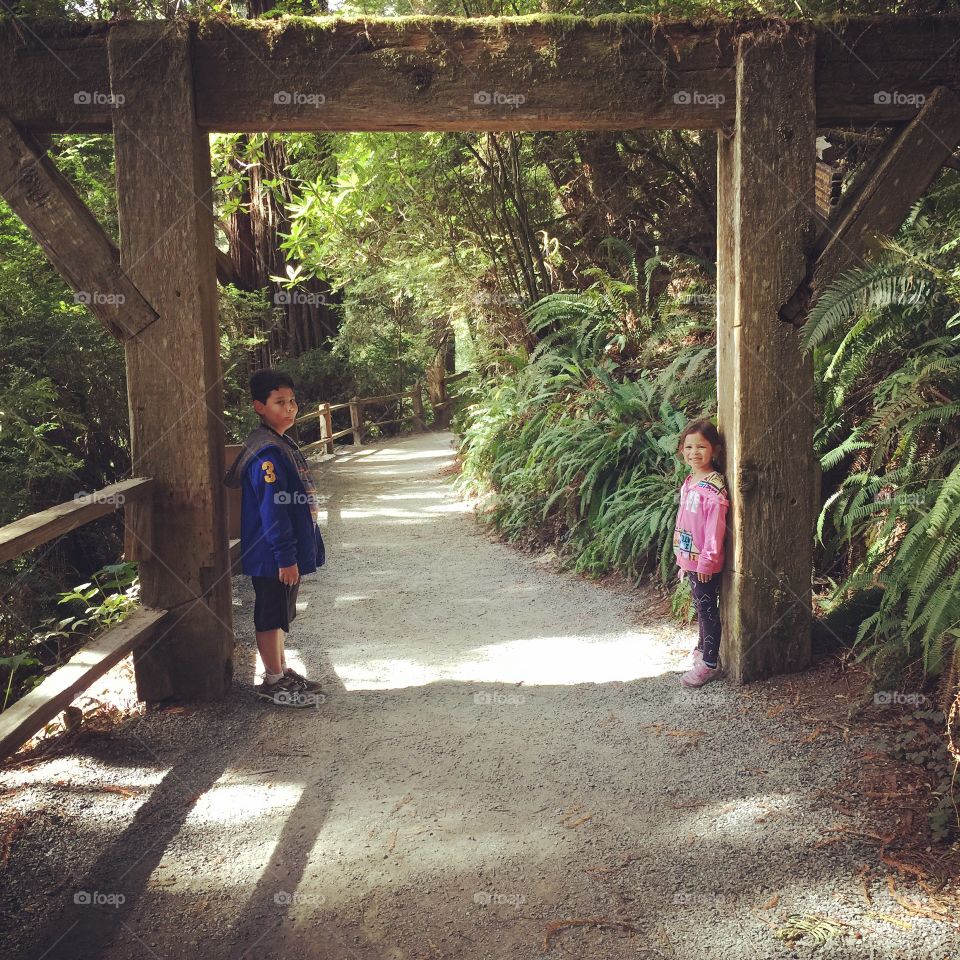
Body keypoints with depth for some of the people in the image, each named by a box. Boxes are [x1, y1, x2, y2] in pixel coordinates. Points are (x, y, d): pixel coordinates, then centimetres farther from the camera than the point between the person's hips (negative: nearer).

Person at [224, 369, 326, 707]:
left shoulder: (283, 445, 10)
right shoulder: (266, 454, -21)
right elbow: (272, 510, -23)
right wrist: (285, 558, -22)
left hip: (287, 552, 10)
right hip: (273, 556, -10)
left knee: (279, 615, 19)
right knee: (271, 616, 3)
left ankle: (282, 671, 31)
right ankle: (273, 682, 14)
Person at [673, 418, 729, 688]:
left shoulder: (713, 487, -20)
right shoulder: (689, 482, 8)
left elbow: (715, 528, -21)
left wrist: (707, 560, -20)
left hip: (704, 563, -8)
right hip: (689, 558, 8)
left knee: (708, 609, 2)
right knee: (700, 606, 22)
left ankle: (710, 663, 12)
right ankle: (703, 648, 38)